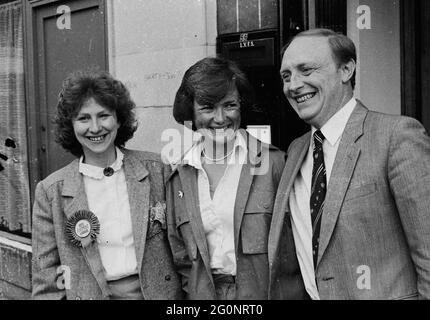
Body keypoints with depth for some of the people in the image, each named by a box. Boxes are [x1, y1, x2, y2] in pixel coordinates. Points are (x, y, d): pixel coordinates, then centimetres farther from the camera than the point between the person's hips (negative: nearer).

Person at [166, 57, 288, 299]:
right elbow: (179, 252, 8)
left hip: (263, 290, -2)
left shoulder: (272, 162, -8)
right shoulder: (180, 177, 2)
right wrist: (196, 290, -2)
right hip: (203, 292, 3)